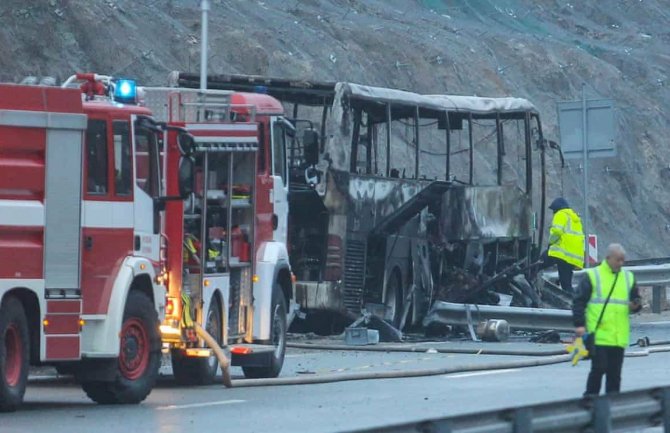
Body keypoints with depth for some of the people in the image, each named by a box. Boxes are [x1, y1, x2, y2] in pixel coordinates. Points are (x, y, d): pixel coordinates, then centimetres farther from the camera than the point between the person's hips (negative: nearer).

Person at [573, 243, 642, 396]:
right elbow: (579, 301, -2)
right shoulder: (592, 276, -1)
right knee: (599, 368, -10)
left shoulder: (628, 277, 14)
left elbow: (636, 300, 23)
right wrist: (579, 324, -10)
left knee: (615, 372, 7)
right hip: (598, 335, -5)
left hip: (619, 336, 5)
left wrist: (635, 306, -2)